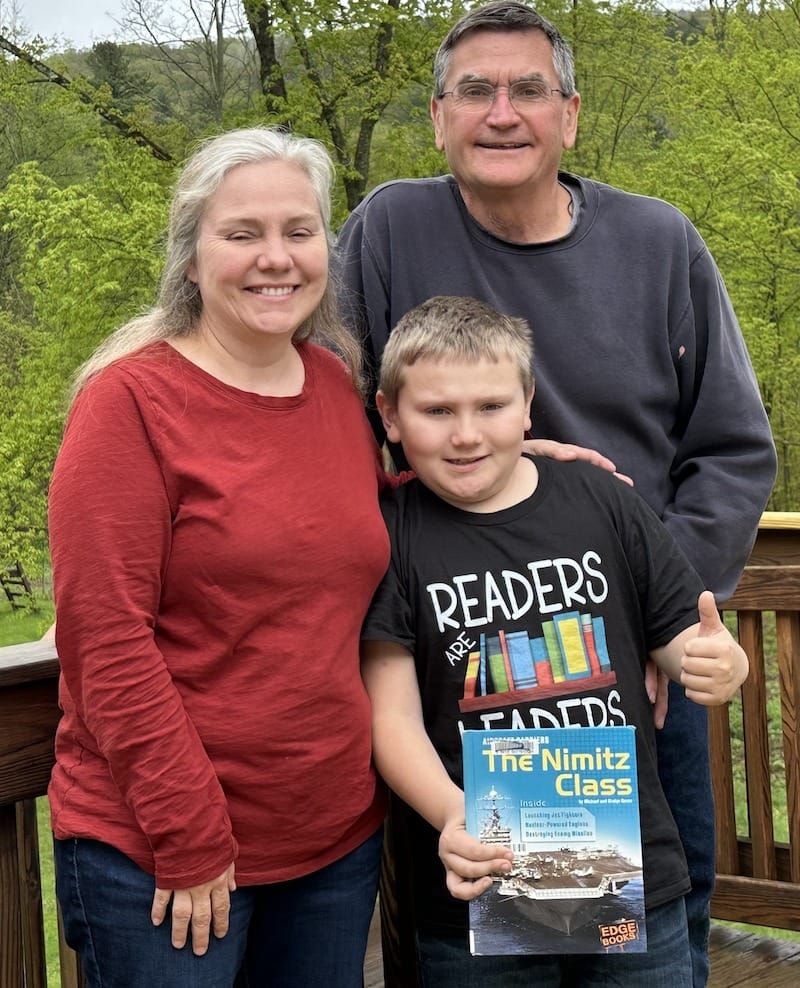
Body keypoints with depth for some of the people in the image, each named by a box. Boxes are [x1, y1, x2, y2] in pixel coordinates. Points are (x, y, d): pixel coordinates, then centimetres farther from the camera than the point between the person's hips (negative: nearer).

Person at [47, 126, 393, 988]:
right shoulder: (130, 400, -11)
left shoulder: (343, 389, 6)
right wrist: (191, 839, -15)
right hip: (155, 857, -5)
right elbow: (104, 637, -15)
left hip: (338, 836, 6)